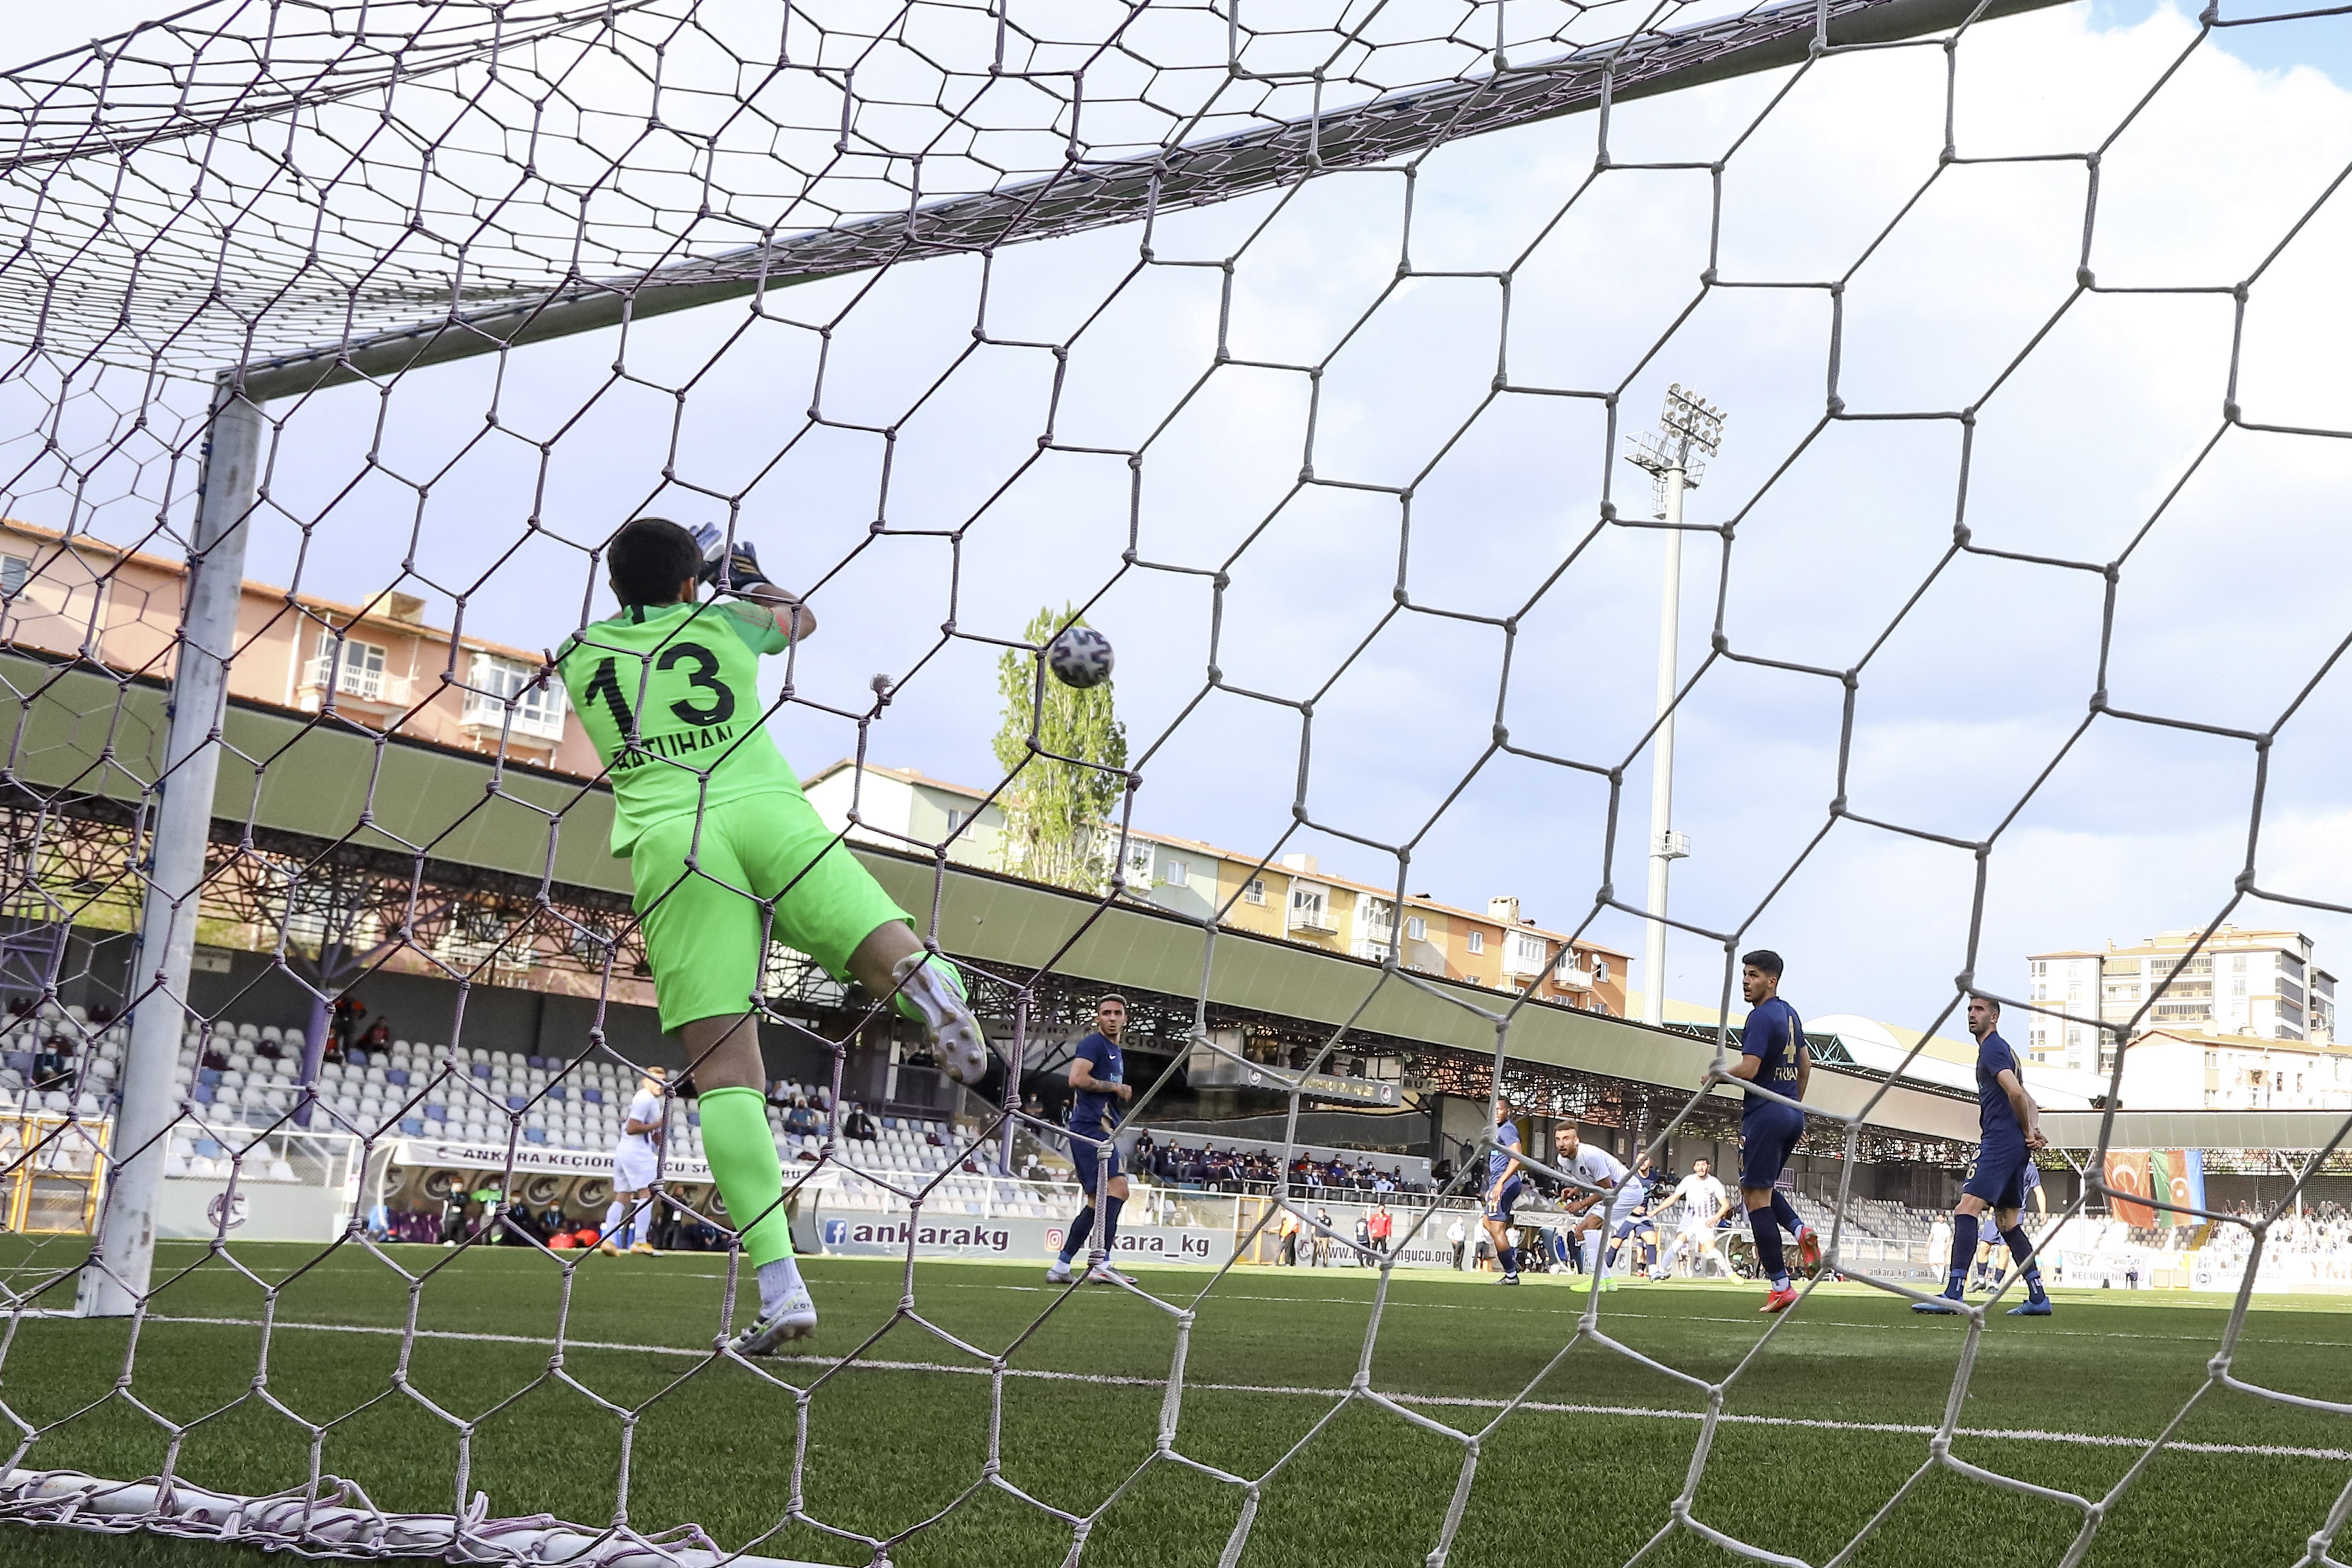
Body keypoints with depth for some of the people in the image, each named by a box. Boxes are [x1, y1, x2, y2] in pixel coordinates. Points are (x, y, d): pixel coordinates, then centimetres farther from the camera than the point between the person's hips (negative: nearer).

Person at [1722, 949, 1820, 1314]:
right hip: (1792, 1113, 9)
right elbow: (1805, 1066, 24)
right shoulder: (1790, 1014, 15)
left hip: (1765, 1113, -9)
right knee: (1759, 1186, 23)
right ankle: (1800, 1229, -2)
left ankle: (1780, 1285, -7)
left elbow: (1748, 1069, -23)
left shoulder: (1761, 1017, -14)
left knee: (1756, 1195, -4)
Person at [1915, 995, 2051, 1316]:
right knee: (2007, 1221, 15)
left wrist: (2027, 1132, -9)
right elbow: (2029, 1101, 25)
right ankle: (2038, 1297, 14)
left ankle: (1953, 1294, -25)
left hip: (2000, 1142, -11)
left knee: (1967, 1209, -17)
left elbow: (2015, 1093, -21)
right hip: (2015, 1148, 11)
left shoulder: (1992, 1048, -7)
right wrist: (2034, 1131, 8)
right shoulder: (2002, 1049, 24)